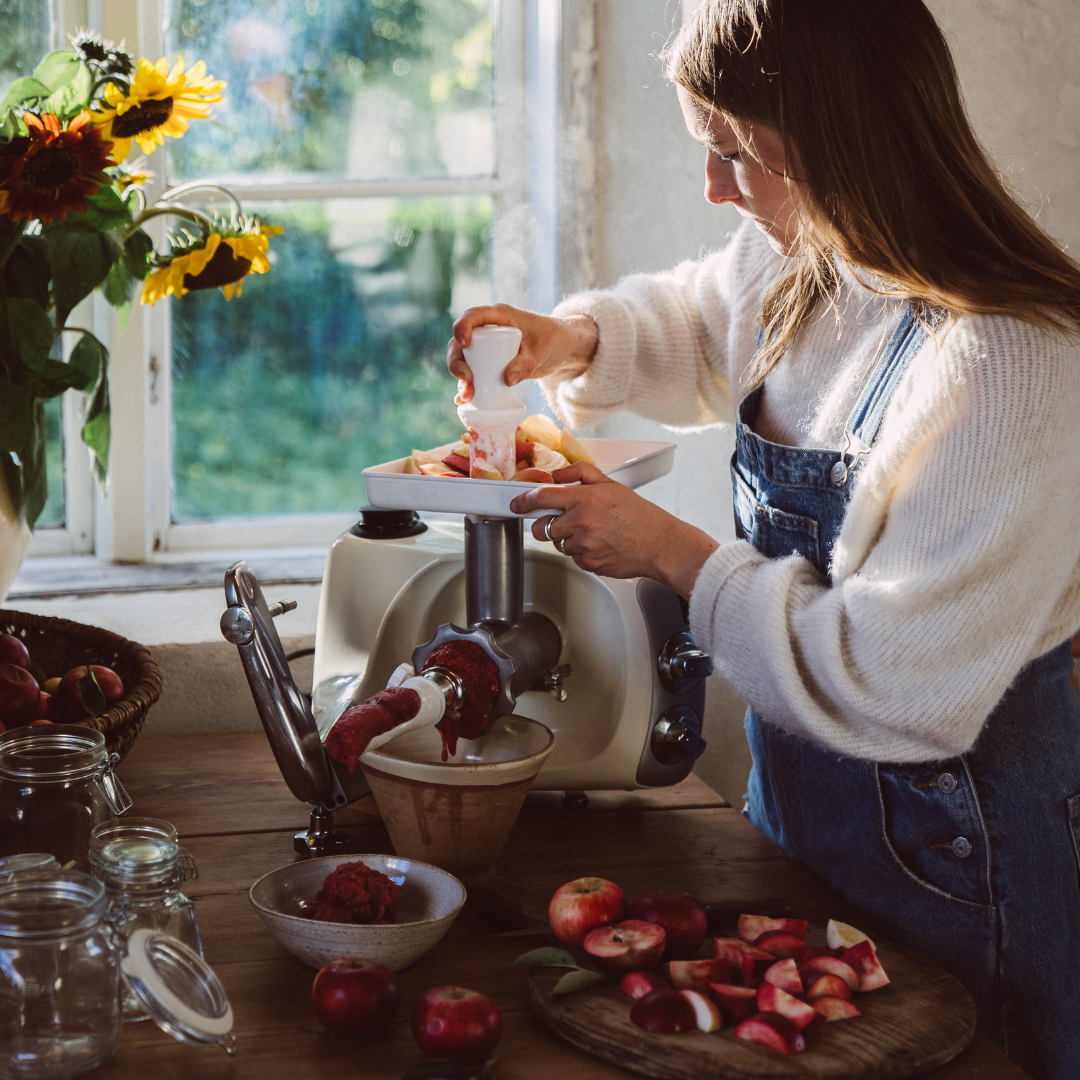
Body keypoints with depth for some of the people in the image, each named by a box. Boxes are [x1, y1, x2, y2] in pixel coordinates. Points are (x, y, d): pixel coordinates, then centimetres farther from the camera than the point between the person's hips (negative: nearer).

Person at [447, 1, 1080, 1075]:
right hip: (798, 785, 8)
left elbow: (902, 686, -30)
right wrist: (576, 337, -1)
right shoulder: (800, 260, -4)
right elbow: (692, 321, 21)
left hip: (949, 834, -8)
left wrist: (669, 552, -22)